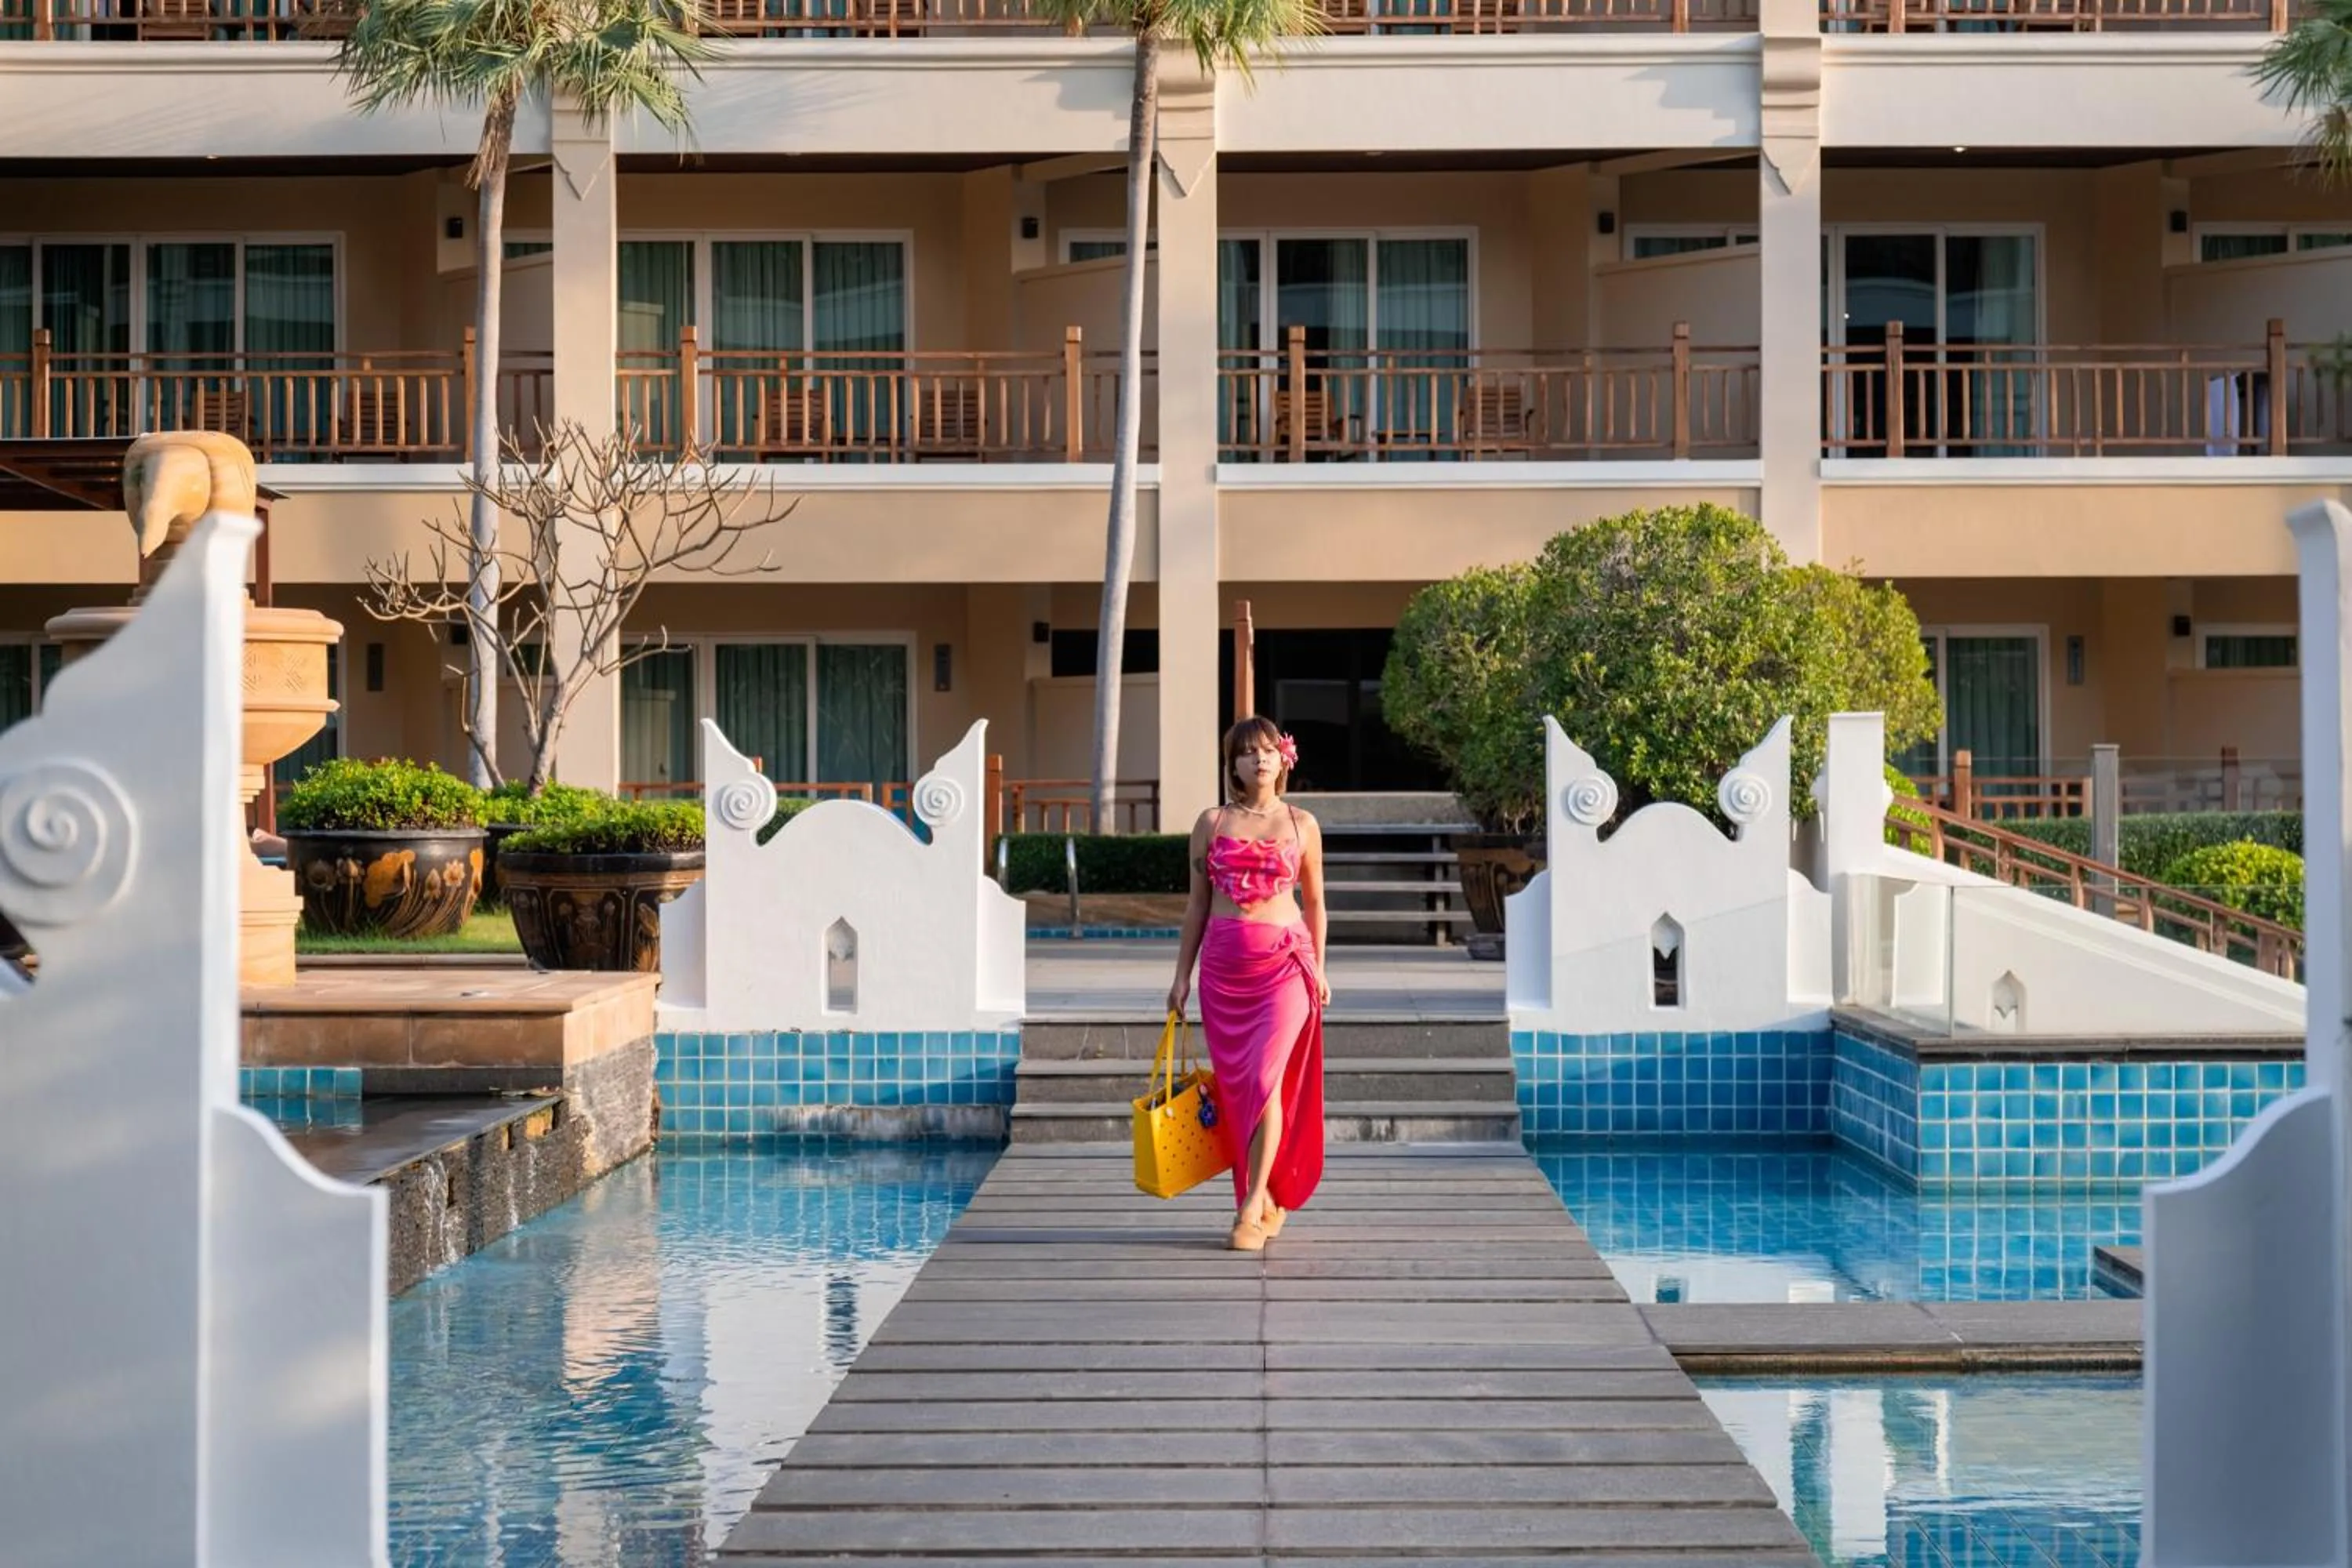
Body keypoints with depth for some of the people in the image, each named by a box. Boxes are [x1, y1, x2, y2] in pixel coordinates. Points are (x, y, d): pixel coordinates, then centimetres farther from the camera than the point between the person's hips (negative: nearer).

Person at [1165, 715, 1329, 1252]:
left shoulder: (1302, 824, 7)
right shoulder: (1212, 823, 8)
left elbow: (1314, 902, 14)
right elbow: (1197, 904, 11)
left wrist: (1319, 970, 12)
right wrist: (1181, 976, 8)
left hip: (1284, 961, -2)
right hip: (1223, 965, 2)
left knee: (1264, 1078, -14)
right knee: (1234, 1085, 4)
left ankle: (1253, 1209, -11)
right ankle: (1266, 1197, 18)